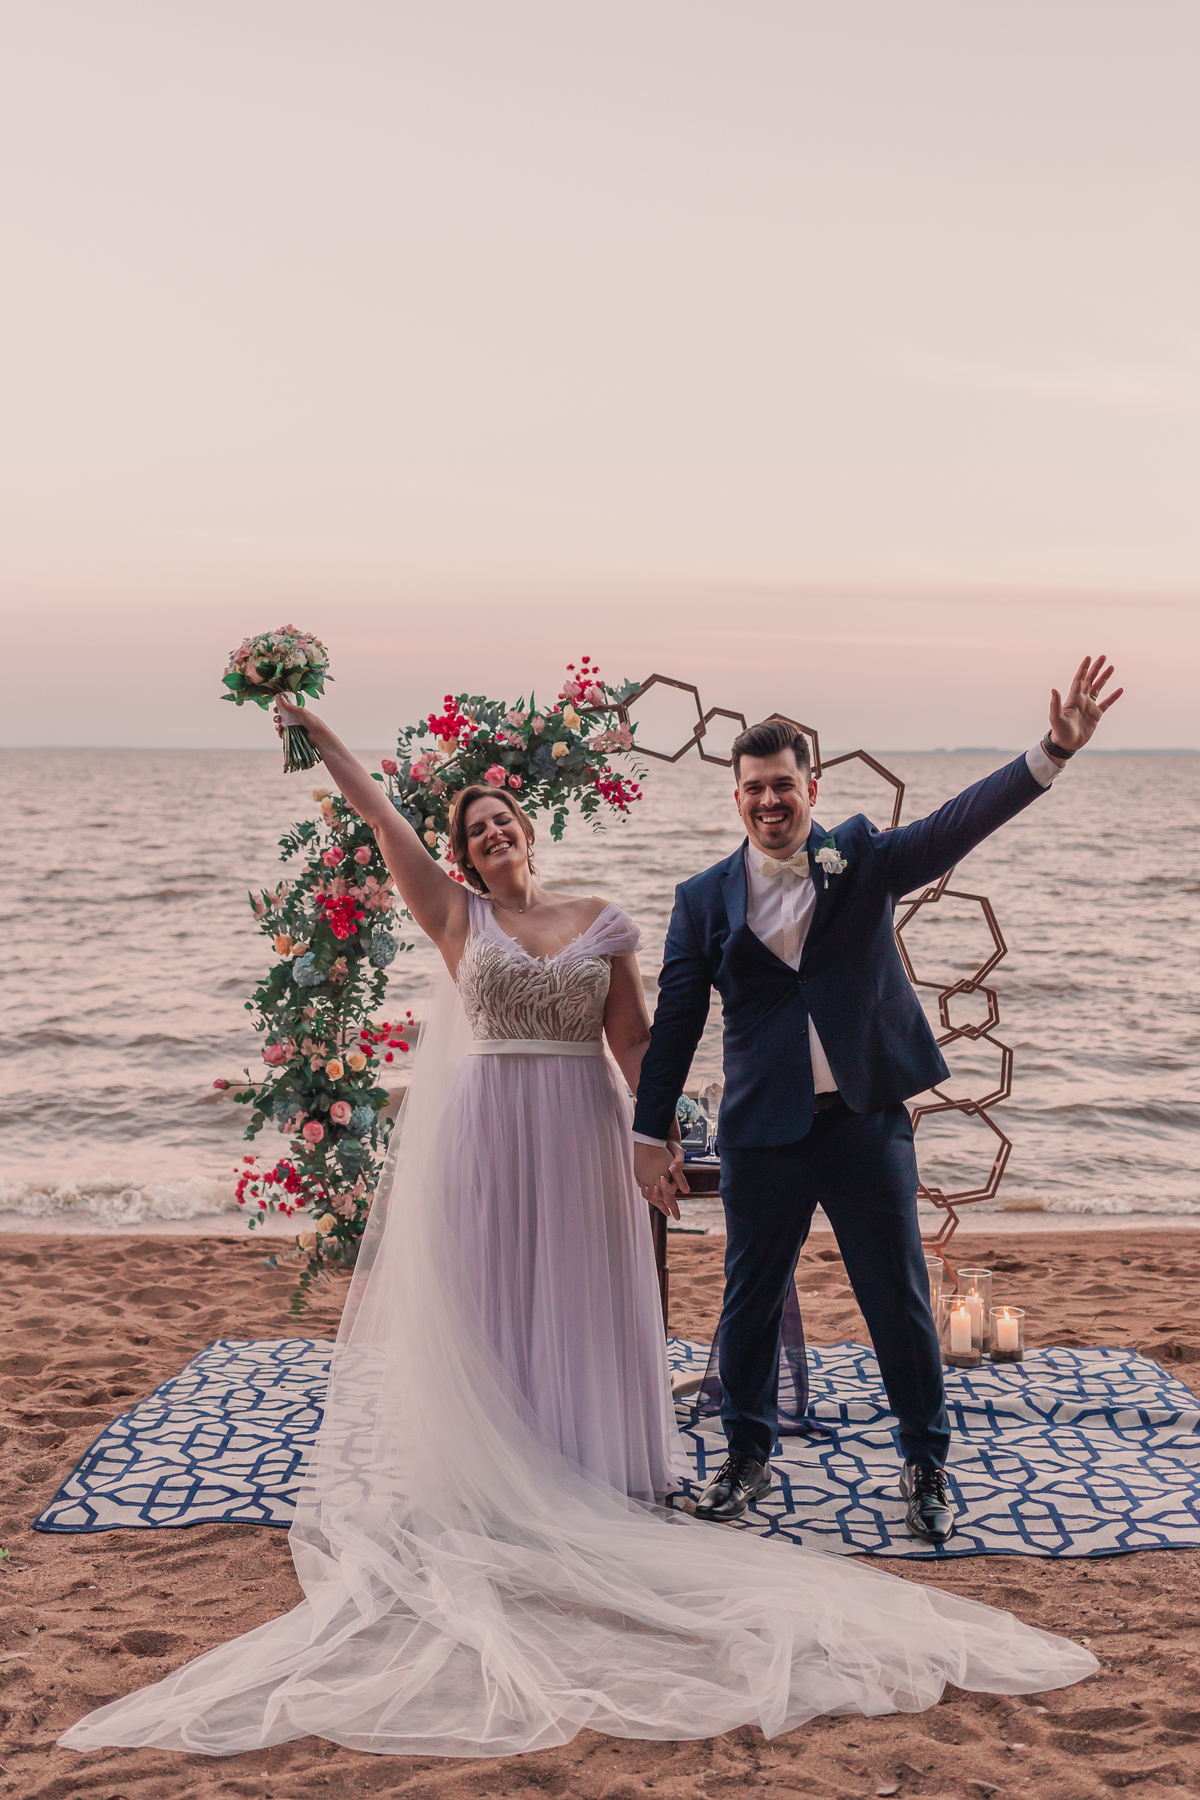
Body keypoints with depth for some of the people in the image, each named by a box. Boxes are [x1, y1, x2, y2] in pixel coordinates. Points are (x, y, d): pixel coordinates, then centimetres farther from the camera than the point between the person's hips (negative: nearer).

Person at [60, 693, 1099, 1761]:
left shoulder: (600, 921, 5)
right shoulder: (459, 917, 3)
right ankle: (496, 1483, 16)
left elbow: (635, 1041, 4)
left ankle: (583, 1472, 19)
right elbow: (381, 817, -2)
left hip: (581, 1134, 1)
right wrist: (316, 732, -5)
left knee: (579, 1304, 7)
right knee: (487, 1304, 4)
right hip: (484, 1133, -1)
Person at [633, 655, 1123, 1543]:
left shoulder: (862, 858, 1)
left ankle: (926, 1467, 28)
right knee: (751, 1302, 12)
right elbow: (675, 1021, 5)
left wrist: (1054, 751, -27)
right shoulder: (705, 898, 3)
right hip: (763, 1131, 1)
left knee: (900, 1299, 8)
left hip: (867, 1119, 0)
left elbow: (959, 823, -13)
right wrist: (651, 1134, 4)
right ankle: (749, 1457, 34)